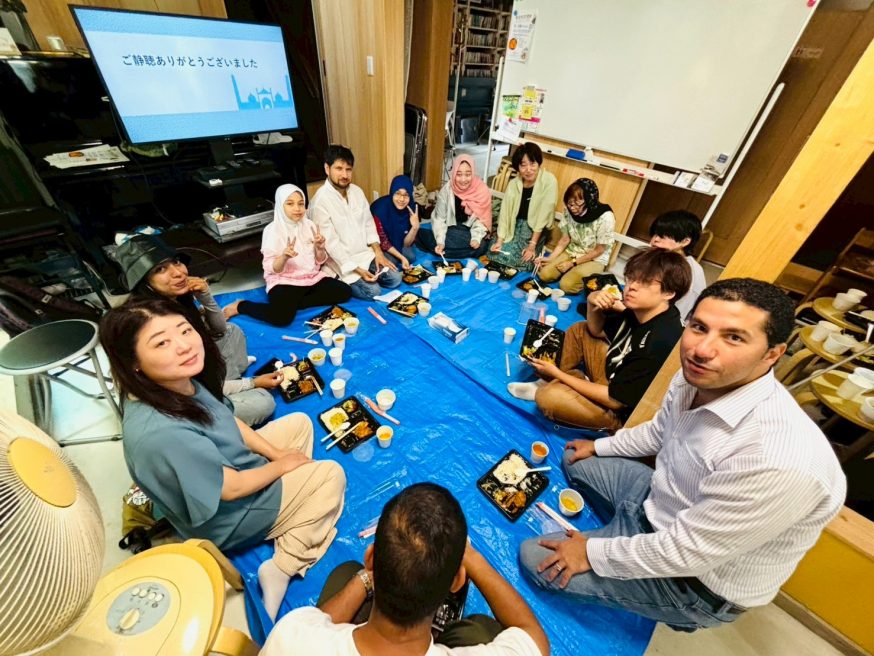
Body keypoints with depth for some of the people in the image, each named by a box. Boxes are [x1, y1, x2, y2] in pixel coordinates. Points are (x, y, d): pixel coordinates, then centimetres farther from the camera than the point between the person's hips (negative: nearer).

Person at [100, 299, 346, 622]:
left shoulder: (181, 380, -17)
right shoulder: (161, 433, -41)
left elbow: (229, 421, 0)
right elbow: (233, 488, -27)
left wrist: (277, 454, -5)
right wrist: (283, 464, -11)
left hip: (226, 464, 7)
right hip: (226, 519, -7)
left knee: (299, 422, 15)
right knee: (331, 475, -4)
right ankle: (284, 566, 0)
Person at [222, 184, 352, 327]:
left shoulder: (309, 225, 4)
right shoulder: (272, 230, -8)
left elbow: (320, 261, 6)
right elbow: (272, 269, -10)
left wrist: (320, 248, -16)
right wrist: (284, 257, -31)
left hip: (311, 277, 6)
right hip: (284, 281, -5)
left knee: (345, 292, -15)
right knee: (282, 316, -31)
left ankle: (292, 303, -10)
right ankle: (240, 306, 0)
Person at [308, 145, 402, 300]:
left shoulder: (356, 191, 1)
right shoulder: (321, 201, -21)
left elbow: (368, 223, 9)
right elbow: (331, 244, -22)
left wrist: (378, 252, -4)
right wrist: (358, 270, -24)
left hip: (366, 252, 7)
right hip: (341, 260, -7)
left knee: (394, 279, 0)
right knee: (373, 291, -18)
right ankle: (341, 283, 9)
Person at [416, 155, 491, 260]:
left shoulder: (482, 191, -14)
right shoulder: (446, 190, -14)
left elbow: (482, 220, -8)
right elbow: (439, 219, -12)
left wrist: (476, 238, -27)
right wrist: (440, 242, -27)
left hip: (470, 233, 1)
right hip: (449, 231, 0)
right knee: (422, 235, -25)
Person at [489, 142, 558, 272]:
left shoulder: (549, 181, -17)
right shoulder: (514, 183, -4)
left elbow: (543, 215, -18)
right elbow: (505, 212, -4)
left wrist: (532, 245, -19)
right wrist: (499, 240, -13)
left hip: (535, 229, -4)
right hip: (514, 226, 4)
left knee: (523, 261, -19)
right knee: (495, 254, -12)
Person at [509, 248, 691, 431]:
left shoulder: (661, 341, -33)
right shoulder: (639, 308, -9)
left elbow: (615, 399, -26)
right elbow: (597, 331, 8)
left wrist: (557, 373, -20)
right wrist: (593, 303, -14)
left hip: (621, 410, -8)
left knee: (548, 397, -30)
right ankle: (552, 382, 4)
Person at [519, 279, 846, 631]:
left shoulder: (778, 459, -39)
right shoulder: (695, 379, -14)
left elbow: (685, 552, -28)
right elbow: (658, 431, 8)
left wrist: (593, 554, -16)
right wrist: (600, 446, 17)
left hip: (697, 580, -6)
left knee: (535, 559, -7)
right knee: (575, 461, 17)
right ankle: (622, 532, 26)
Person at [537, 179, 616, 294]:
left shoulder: (605, 217, -27)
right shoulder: (569, 210, -13)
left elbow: (598, 251, -16)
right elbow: (565, 239, 0)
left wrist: (573, 262, -16)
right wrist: (550, 258, -10)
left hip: (595, 259, -4)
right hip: (572, 252, 5)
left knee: (566, 285, -25)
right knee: (544, 275, -15)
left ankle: (589, 278, 5)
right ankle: (572, 272, 9)